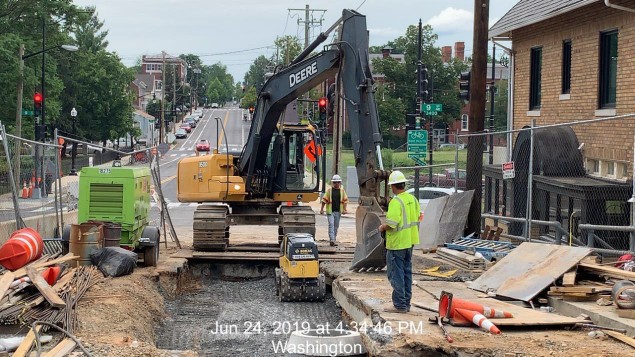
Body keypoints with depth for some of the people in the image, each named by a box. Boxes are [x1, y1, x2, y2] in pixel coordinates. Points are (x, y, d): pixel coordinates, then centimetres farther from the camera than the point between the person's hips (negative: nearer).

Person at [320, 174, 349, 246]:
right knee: (331, 224, -13)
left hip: (338, 211, 3)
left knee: (336, 226, 10)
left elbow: (345, 200, 9)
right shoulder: (329, 190, -1)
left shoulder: (342, 191, 7)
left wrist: (344, 209, -1)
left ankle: (334, 239, 21)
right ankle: (332, 240, -19)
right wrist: (322, 209, -3)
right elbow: (324, 200, 1)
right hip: (330, 211, -3)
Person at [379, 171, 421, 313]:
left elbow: (391, 224, -25)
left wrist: (382, 228, -7)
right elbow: (417, 218, 13)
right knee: (407, 272, 15)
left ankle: (399, 305, 0)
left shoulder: (396, 202, -20)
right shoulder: (413, 199, 6)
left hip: (396, 243, -8)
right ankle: (406, 304, 21)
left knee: (396, 274, -1)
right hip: (409, 242, 8)